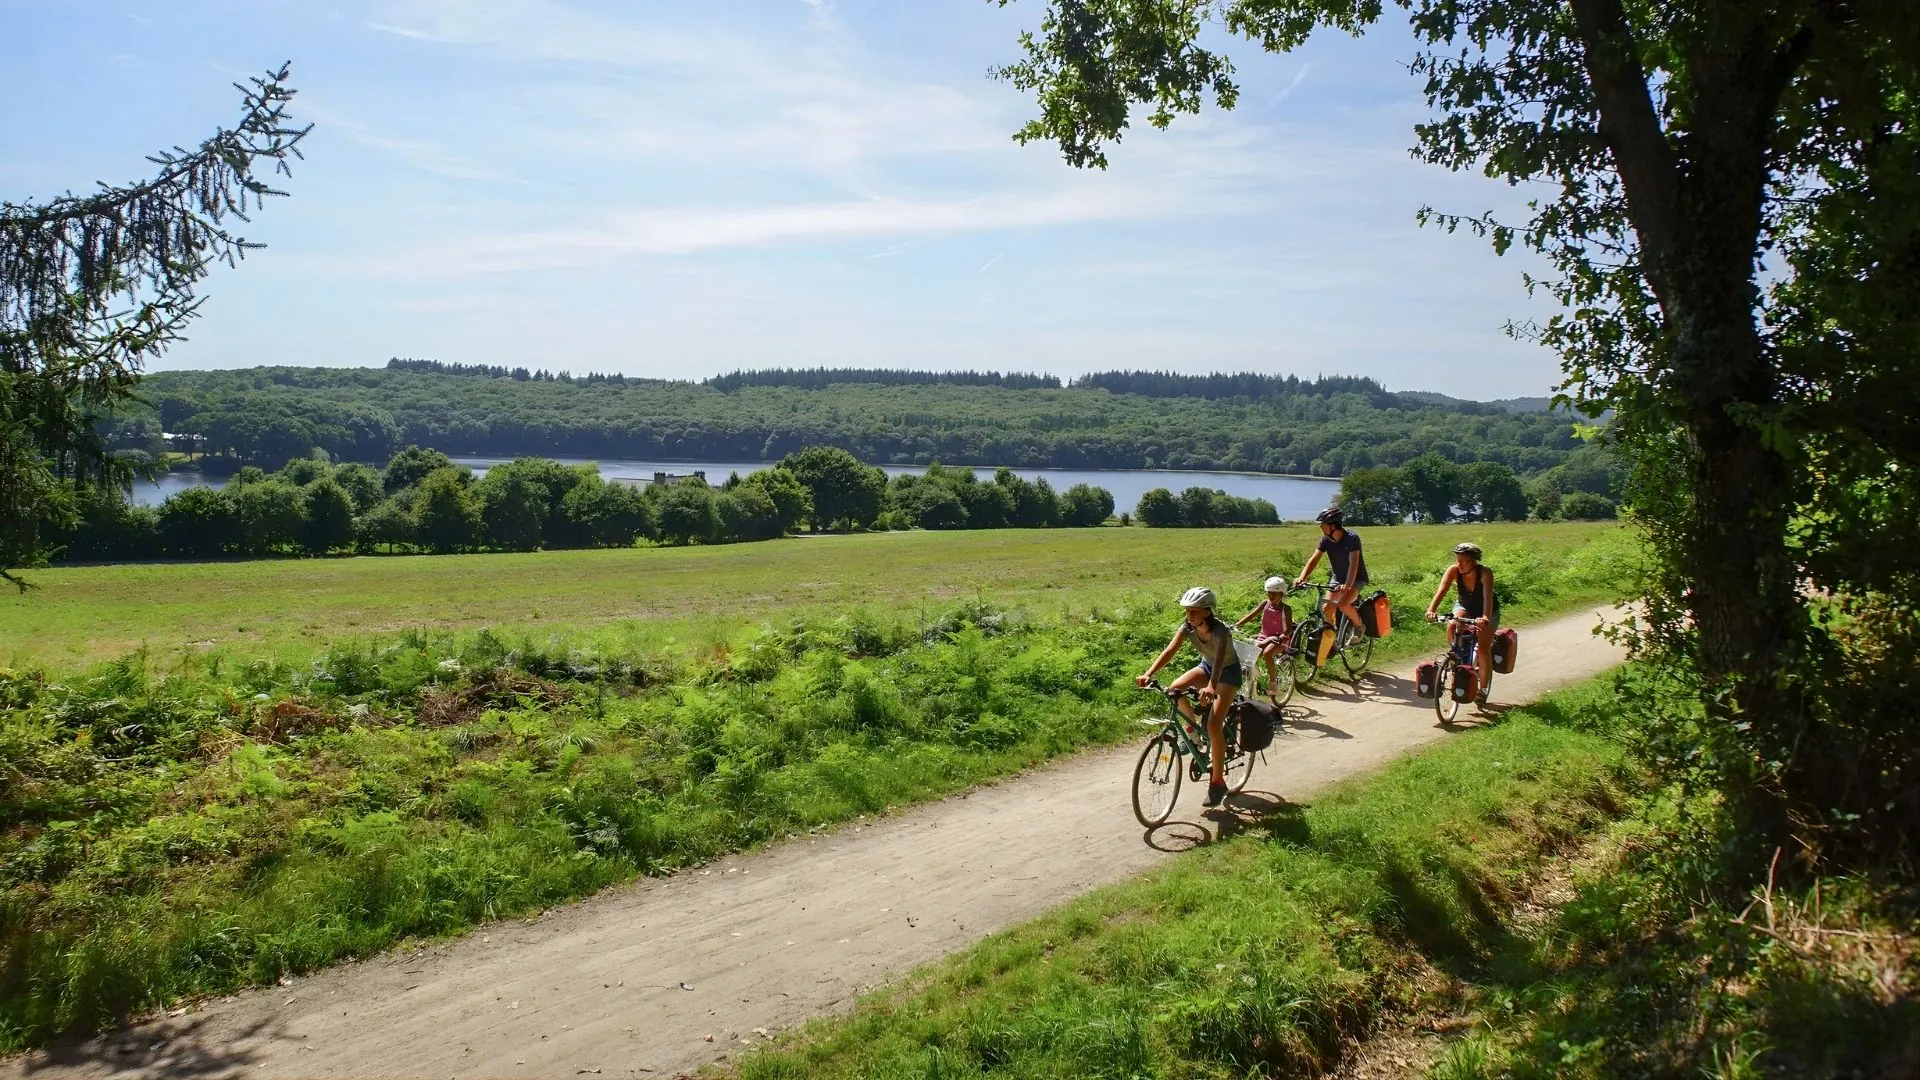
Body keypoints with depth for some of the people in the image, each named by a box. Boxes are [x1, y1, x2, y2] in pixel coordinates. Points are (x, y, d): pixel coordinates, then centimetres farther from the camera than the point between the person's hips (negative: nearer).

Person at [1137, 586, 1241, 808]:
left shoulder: (1219, 630, -33)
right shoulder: (1187, 627, -17)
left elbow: (1219, 660, -49)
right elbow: (1169, 651, -27)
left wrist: (1211, 687, -67)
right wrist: (1149, 674, -43)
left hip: (1229, 672, -6)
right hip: (1207, 666, 6)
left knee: (1214, 724, -20)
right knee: (1174, 690, -21)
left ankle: (1218, 782, -9)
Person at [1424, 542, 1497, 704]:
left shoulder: (1485, 573, -33)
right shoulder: (1453, 570, -26)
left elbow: (1488, 596, -46)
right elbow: (1441, 590, -36)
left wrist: (1485, 618, -63)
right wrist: (1431, 610, -54)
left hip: (1487, 611, -2)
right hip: (1464, 606, 2)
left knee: (1483, 648, -9)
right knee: (1453, 627, -30)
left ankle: (1483, 689, 4)